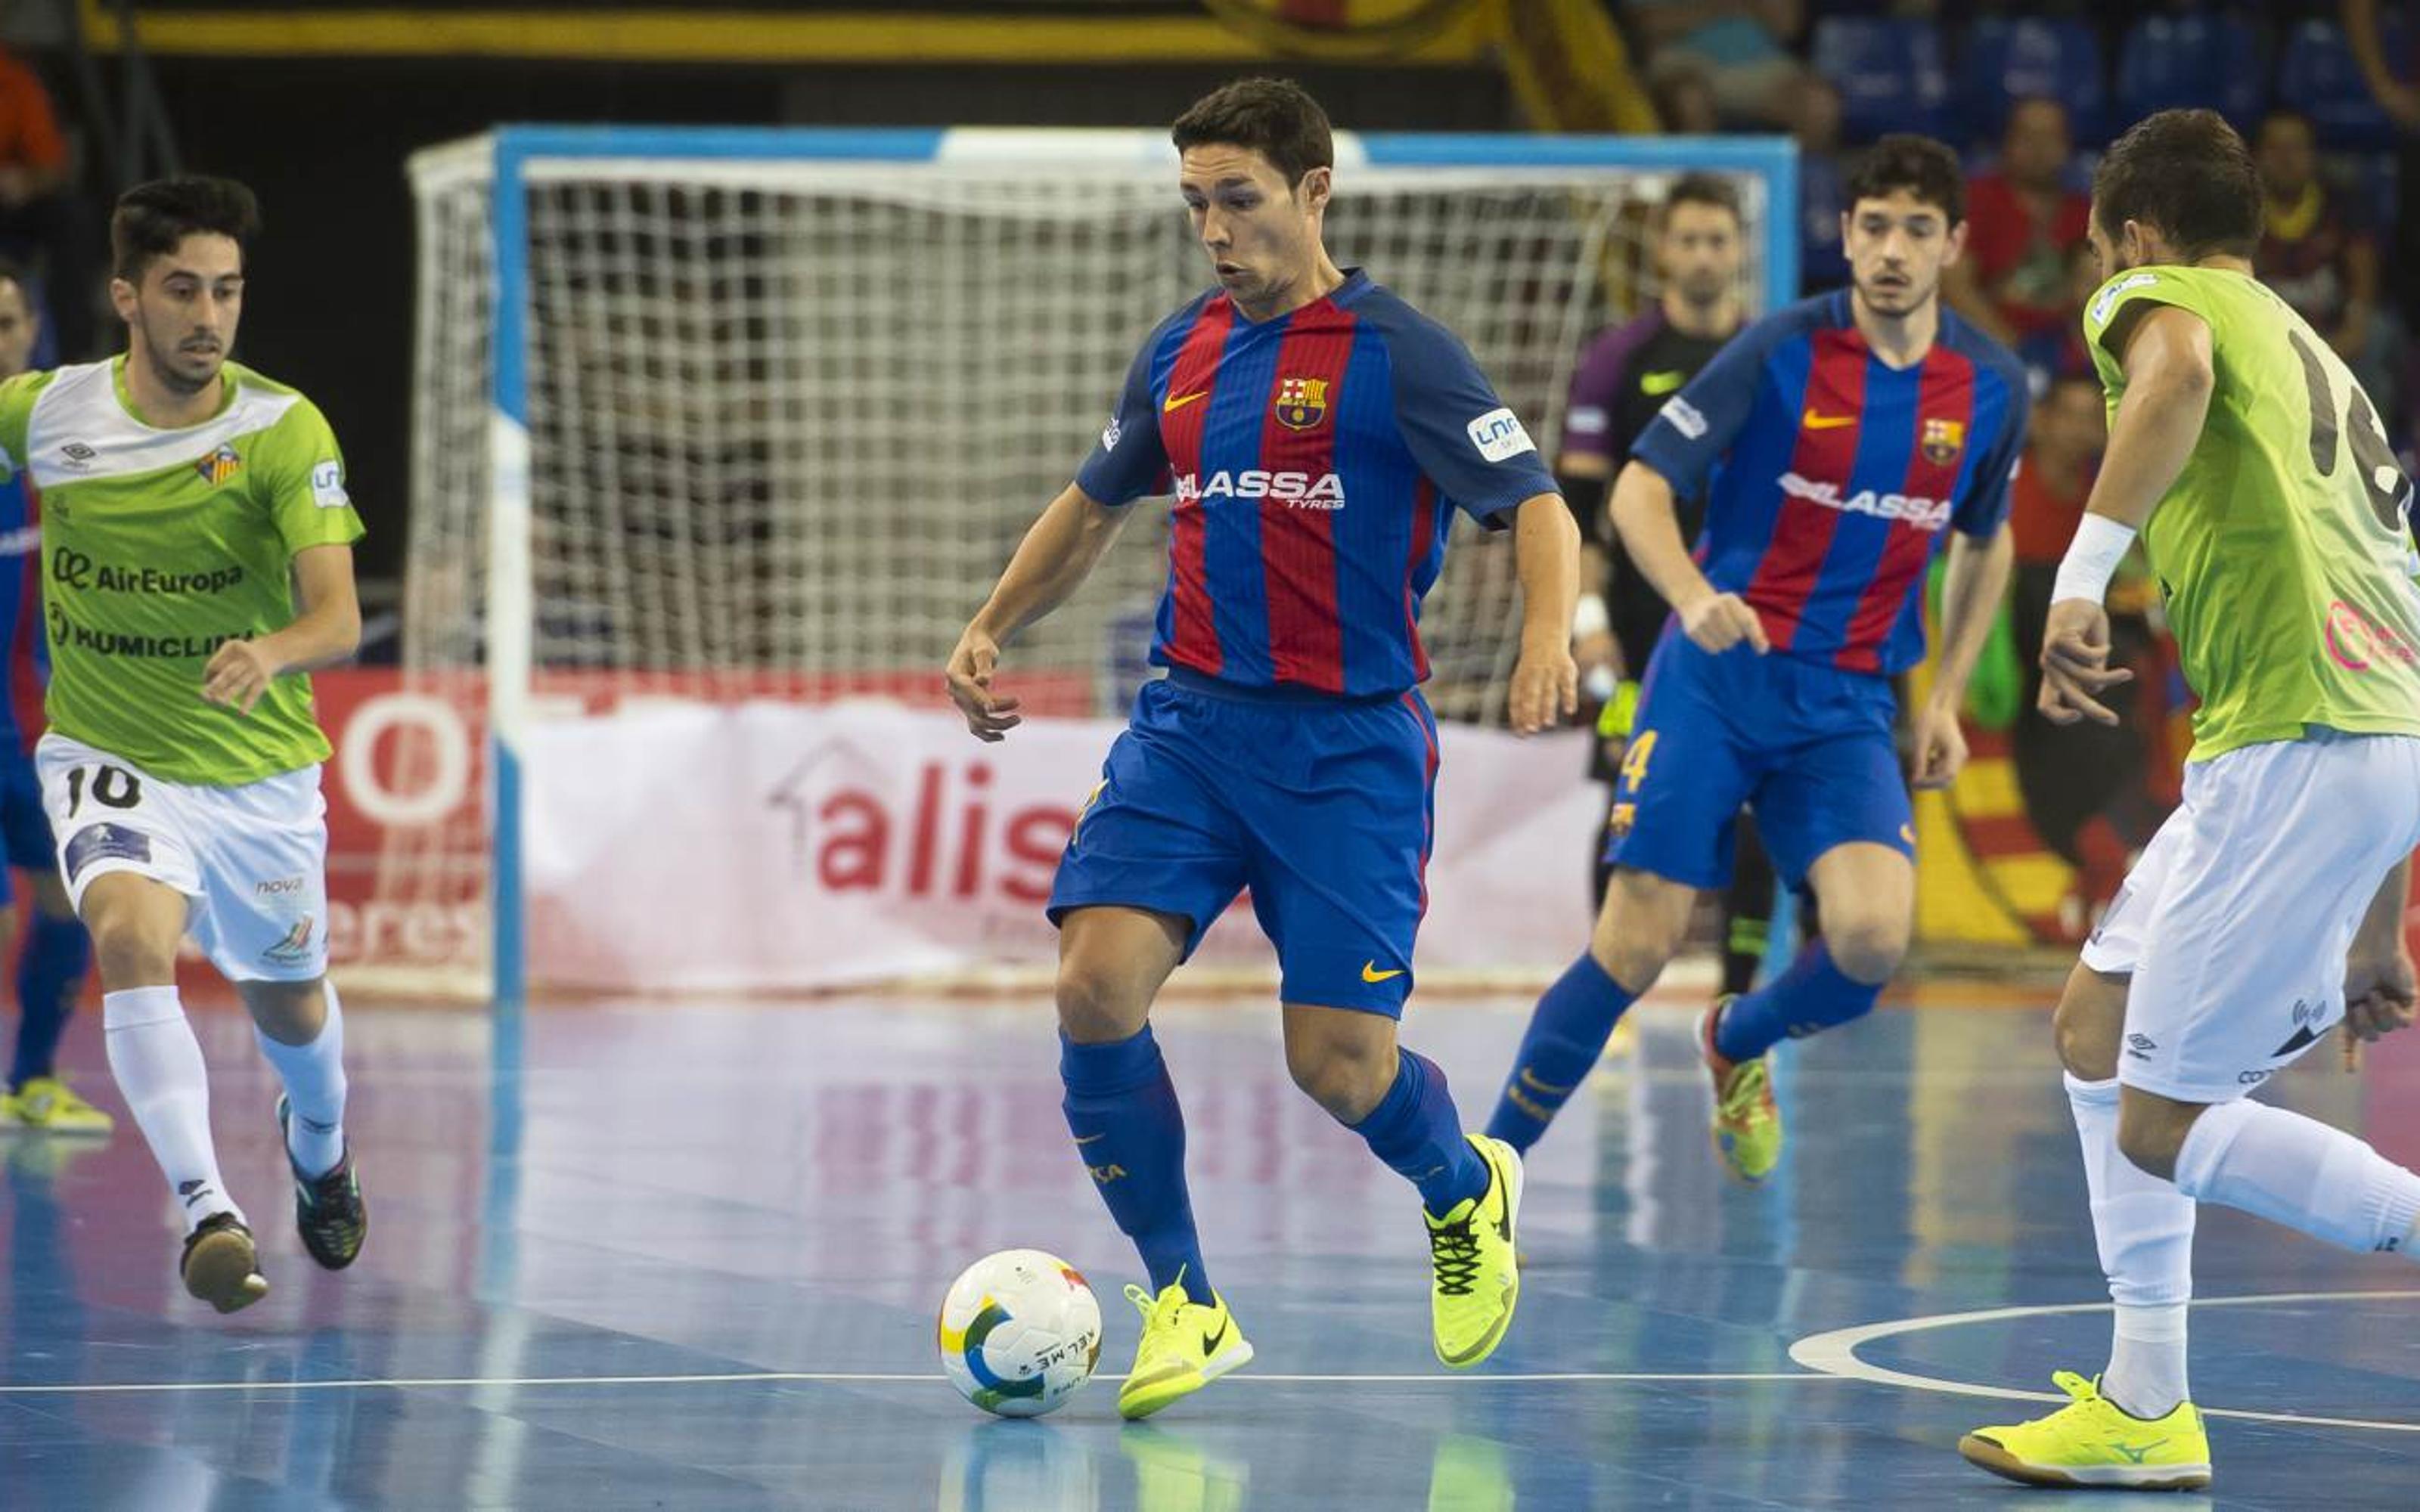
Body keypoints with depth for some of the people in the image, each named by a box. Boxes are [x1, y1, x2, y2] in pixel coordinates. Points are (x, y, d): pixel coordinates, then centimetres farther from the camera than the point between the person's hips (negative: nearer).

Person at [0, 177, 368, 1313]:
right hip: (107, 759, 0)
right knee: (132, 936, -31)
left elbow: (338, 615, -26)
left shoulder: (284, 431, -15)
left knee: (289, 1008, 19)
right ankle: (205, 1212, -34)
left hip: (258, 770, 0)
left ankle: (317, 1138, 55)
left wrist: (272, 652, -46)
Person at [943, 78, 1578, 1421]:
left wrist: (1547, 635, -31)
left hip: (1348, 744, -5)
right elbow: (1092, 505, 27)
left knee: (1339, 1066, -7)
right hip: (1189, 724, 5)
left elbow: (1535, 504, -12)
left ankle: (1467, 1196, 30)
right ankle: (1184, 1309, 0)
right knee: (1097, 992, -16)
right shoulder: (1179, 352, 11)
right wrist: (989, 630, 16)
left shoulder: (1396, 352, -7)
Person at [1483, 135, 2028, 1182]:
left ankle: (1740, 1044, 15)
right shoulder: (1782, 350, -8)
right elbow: (1639, 488, -9)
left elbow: (1985, 543, 20)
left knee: (1874, 936, -20)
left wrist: (1946, 699, 12)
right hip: (1717, 675, -3)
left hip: (1849, 706, 3)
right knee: (1636, 946, -10)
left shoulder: (1991, 387, 3)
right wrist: (1695, 600, -29)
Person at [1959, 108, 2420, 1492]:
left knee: (2165, 1133, -3)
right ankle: (2146, 1409, 19)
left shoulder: (2155, 293, 7)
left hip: (2298, 749, -9)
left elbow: (2180, 370, -21)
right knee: (2097, 1027, 19)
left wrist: (2084, 572, -26)